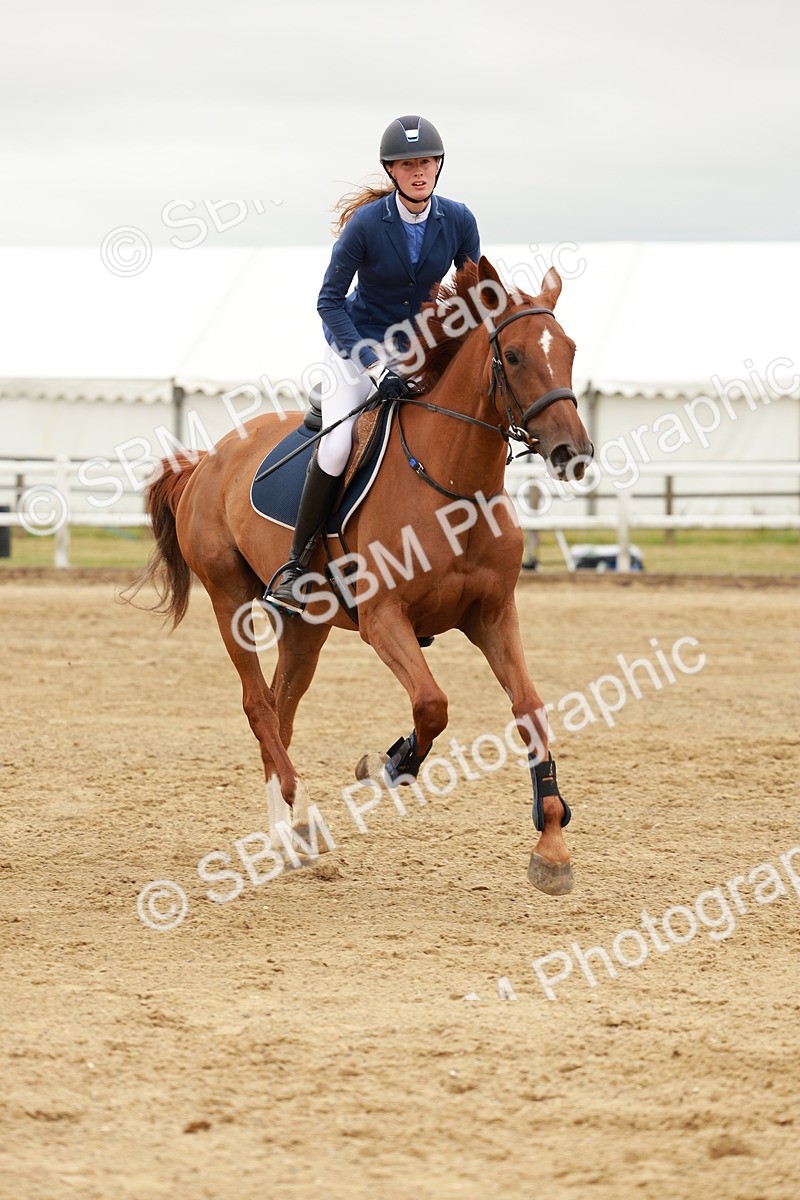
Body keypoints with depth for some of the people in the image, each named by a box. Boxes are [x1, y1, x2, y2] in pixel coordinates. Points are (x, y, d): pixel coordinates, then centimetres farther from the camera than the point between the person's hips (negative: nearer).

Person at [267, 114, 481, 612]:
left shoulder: (459, 220, -11)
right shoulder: (366, 224, -21)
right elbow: (330, 301, -17)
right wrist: (376, 367, -26)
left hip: (425, 346, 4)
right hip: (360, 343, -3)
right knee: (337, 446, -23)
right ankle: (297, 564, -10)